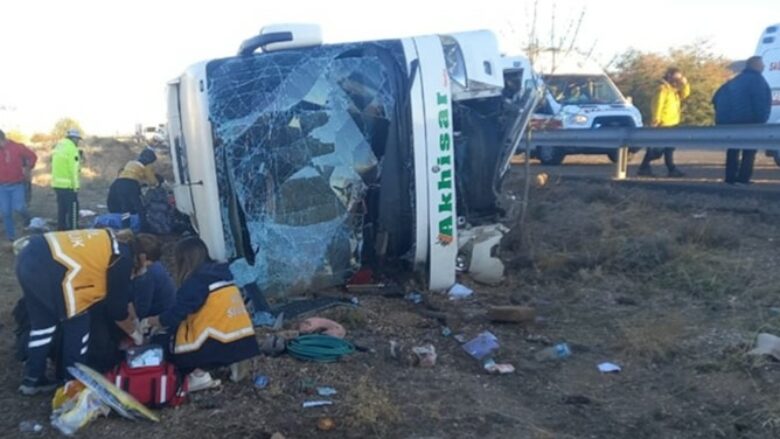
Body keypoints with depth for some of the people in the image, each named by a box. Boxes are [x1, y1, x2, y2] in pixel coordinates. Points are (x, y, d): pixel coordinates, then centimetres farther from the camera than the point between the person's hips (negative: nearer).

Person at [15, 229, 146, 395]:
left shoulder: (109, 241, 26)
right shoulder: (123, 258, 1)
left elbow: (118, 295, 36)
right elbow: (117, 306, 8)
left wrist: (131, 319, 43)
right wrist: (135, 332, 24)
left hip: (29, 256, 9)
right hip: (49, 268, -9)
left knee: (43, 323, 24)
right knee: (78, 324, 10)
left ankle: (32, 379, 32)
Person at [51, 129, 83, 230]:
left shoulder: (58, 146, 15)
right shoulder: (71, 148, -13)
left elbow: (58, 165, 13)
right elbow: (73, 169, -17)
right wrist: (75, 185, -14)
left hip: (57, 184, 9)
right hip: (68, 185, -9)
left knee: (62, 209, 16)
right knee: (73, 209, -2)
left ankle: (61, 229, 22)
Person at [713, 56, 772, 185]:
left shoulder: (735, 80, 20)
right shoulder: (757, 79, -3)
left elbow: (716, 98, 19)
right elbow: (760, 102, -14)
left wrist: (722, 115, 23)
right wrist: (760, 121, -11)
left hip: (725, 121, 7)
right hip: (744, 121, -7)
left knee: (732, 149, 17)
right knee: (750, 149, 3)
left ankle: (730, 177, 17)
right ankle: (743, 178, -5)